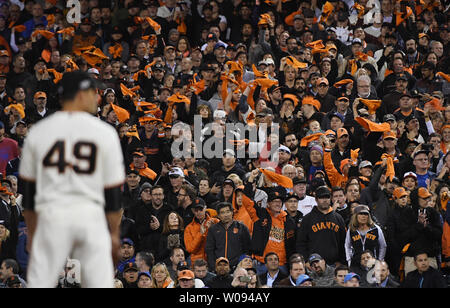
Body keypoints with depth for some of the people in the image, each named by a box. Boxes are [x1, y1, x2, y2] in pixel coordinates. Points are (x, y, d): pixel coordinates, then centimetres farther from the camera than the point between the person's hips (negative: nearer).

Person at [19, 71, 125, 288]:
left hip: (51, 215, 1)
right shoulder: (105, 132, 0)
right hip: (91, 217, -1)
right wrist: (114, 232, 10)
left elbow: (28, 189, 9)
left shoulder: (38, 132, 5)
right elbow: (113, 191, 2)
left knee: (39, 283, 3)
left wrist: (32, 232, 17)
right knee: (101, 284, 4)